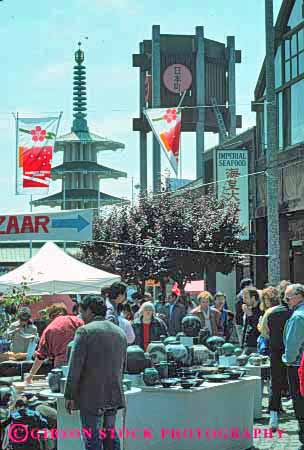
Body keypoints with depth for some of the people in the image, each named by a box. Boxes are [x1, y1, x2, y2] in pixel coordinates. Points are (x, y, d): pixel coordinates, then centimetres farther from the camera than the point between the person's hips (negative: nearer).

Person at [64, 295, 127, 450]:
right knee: (110, 436, 15)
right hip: (114, 395, 7)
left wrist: (69, 395, -9)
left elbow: (75, 366, -13)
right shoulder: (120, 333, 12)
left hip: (91, 396, -7)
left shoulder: (85, 331, -10)